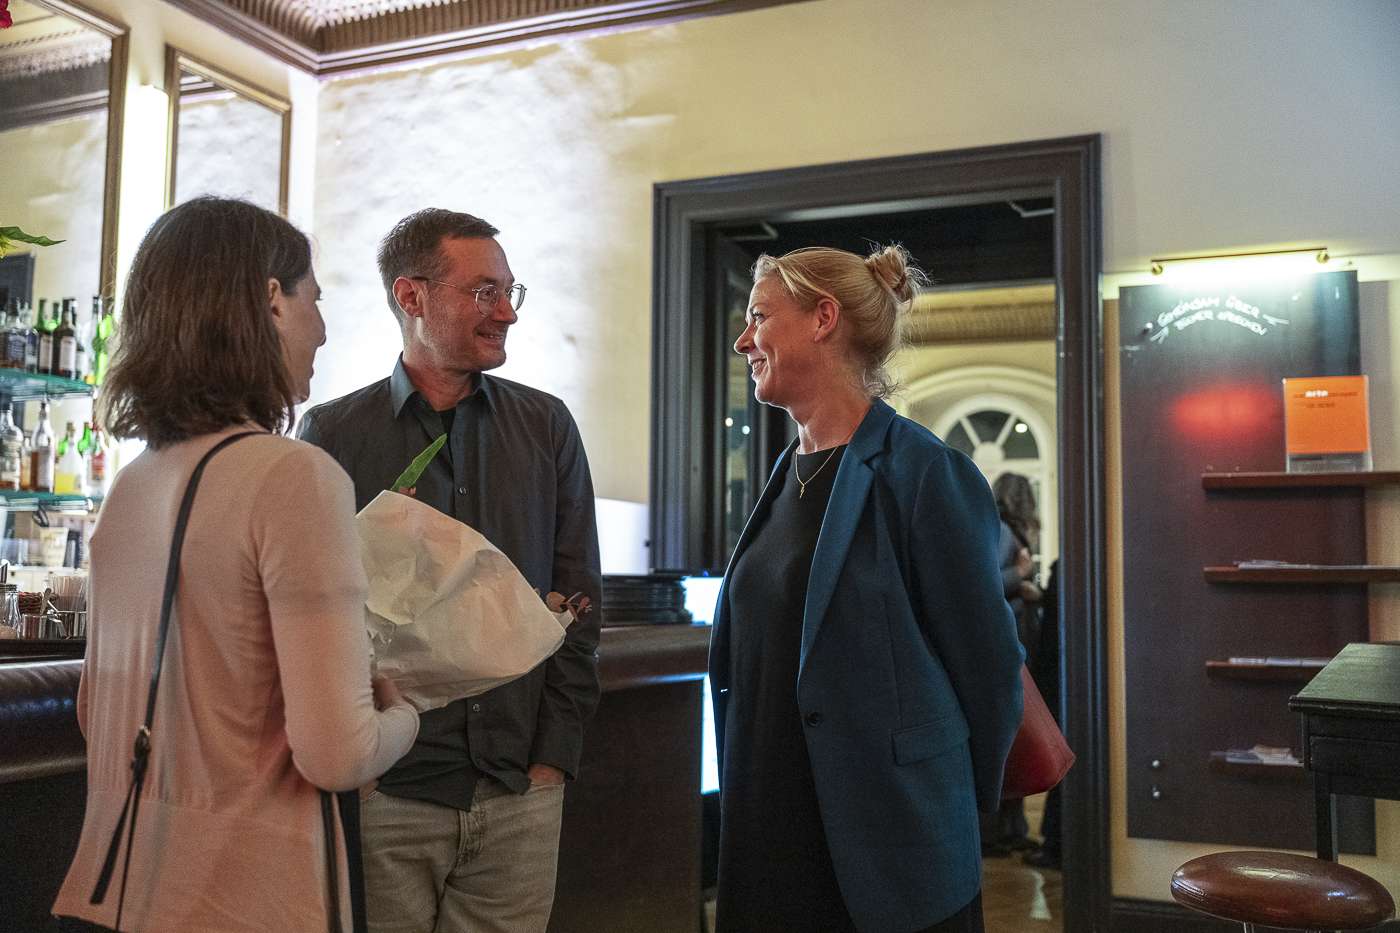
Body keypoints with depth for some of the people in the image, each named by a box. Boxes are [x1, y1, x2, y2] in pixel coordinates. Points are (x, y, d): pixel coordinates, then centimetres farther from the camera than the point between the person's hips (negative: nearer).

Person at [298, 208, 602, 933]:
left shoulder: (547, 427, 6)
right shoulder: (332, 434, -1)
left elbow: (578, 606, 5)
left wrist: (553, 757, 1)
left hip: (520, 796, 2)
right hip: (382, 793, -2)